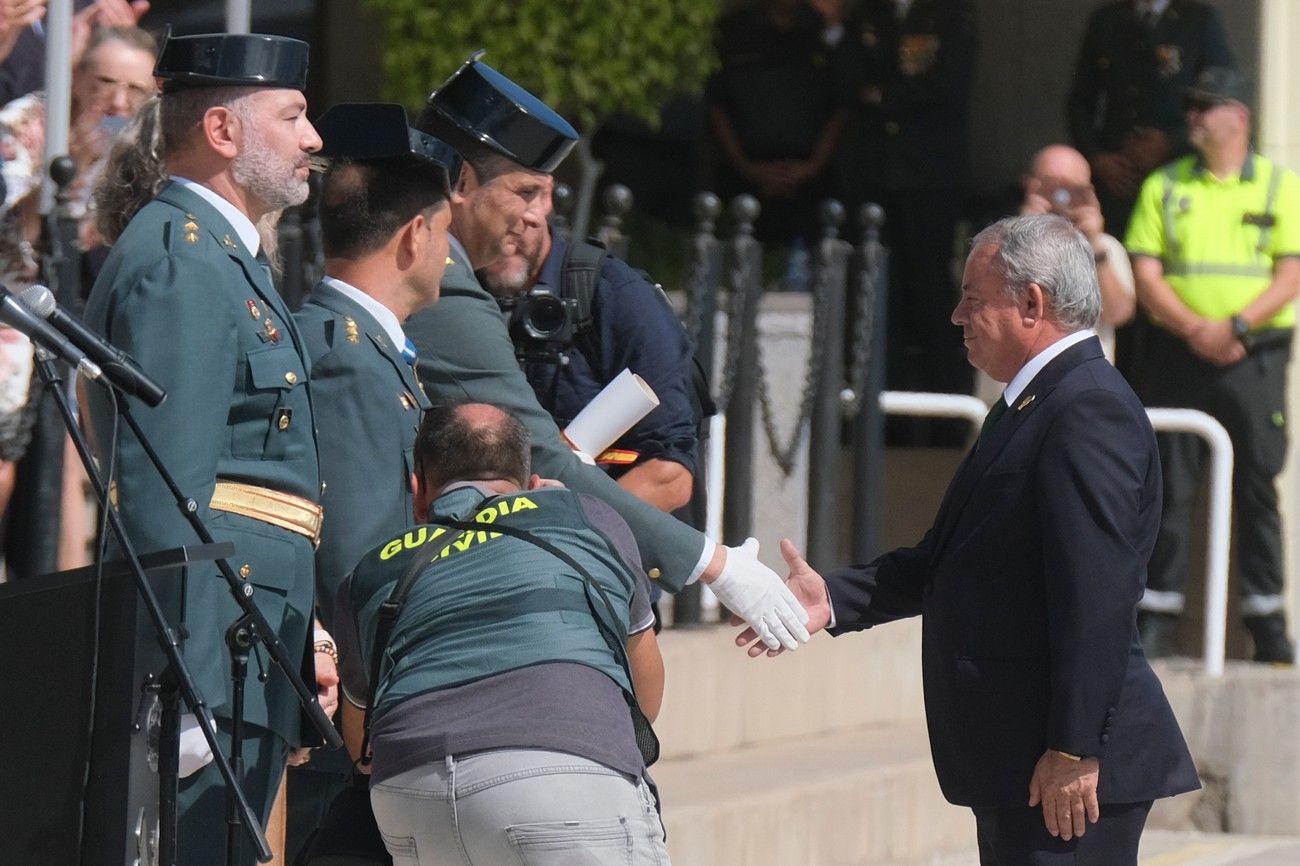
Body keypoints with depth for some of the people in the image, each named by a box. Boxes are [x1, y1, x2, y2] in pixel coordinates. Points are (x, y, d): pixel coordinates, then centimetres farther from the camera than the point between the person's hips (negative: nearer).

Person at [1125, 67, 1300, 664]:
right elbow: (1146, 276, 2)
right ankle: (1158, 620, 1)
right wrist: (1194, 328, -13)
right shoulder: (1165, 187, 10)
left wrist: (1236, 325, -16)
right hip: (1177, 355, 1)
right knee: (1170, 487, -1)